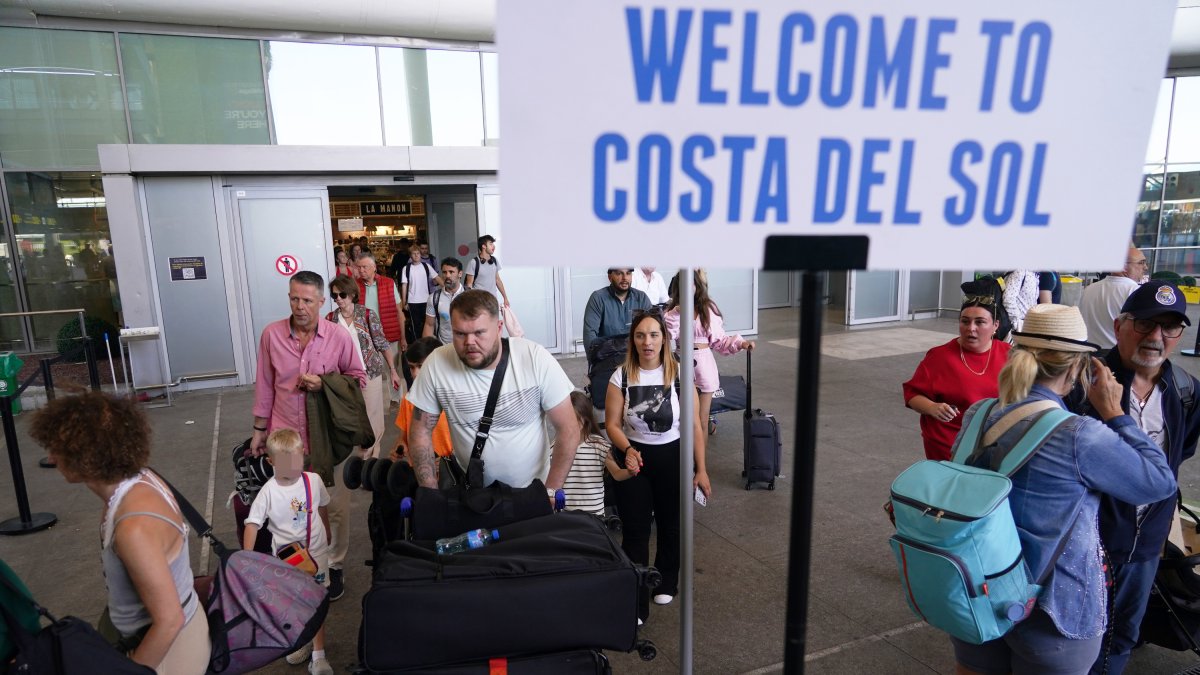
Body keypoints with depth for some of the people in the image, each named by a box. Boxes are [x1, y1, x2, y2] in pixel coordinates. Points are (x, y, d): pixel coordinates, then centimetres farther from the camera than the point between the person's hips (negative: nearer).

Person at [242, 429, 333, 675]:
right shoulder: (268, 491, -17)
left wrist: (326, 533, 21)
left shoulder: (314, 481, -11)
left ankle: (318, 655, 11)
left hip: (315, 552, 0)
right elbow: (252, 524, -18)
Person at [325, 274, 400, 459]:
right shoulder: (330, 319, -2)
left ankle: (371, 457, 22)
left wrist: (393, 371, -3)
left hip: (370, 373, -2)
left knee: (372, 417, 5)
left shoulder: (367, 315, -9)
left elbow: (383, 344, -4)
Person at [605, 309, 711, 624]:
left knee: (671, 525, 19)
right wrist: (628, 450, -26)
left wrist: (701, 470, -7)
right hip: (634, 457, -1)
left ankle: (666, 583, 45)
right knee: (635, 532, 0)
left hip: (672, 457, 1)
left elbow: (693, 425, -8)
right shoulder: (621, 377, -10)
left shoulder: (679, 375, -11)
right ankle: (635, 604, 12)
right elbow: (612, 424, -8)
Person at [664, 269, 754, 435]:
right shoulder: (672, 309, 5)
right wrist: (676, 314, -15)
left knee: (701, 420, 3)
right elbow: (667, 336, -8)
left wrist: (741, 343, -8)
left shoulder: (708, 308, 1)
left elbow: (718, 338, 3)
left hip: (703, 361, -1)